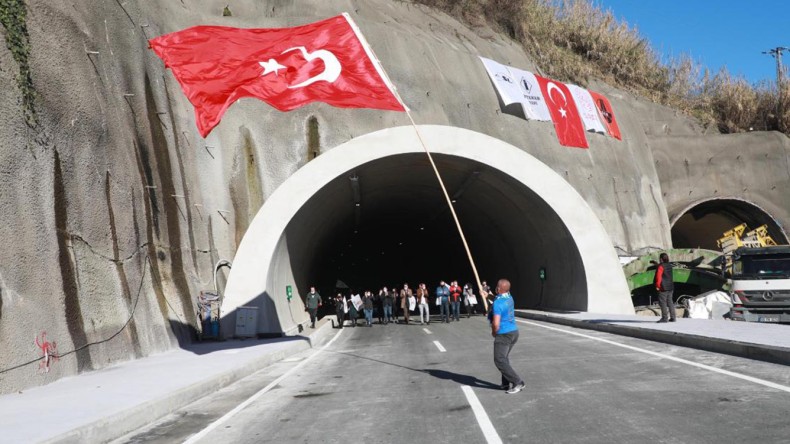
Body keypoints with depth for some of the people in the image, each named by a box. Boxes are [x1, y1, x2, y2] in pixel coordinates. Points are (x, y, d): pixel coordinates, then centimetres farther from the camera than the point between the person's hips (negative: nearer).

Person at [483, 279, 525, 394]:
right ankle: (507, 383, 23)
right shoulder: (509, 297, 4)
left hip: (504, 334, -9)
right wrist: (488, 296, 26)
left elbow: (496, 324, -25)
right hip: (514, 332, 9)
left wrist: (494, 332, -6)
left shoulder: (497, 304, -21)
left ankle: (517, 382, -9)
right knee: (504, 358, 21)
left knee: (499, 360, -5)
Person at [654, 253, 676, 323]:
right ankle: (672, 317, 11)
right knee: (670, 302, 11)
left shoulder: (661, 266, -14)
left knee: (663, 302, -4)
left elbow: (658, 277, -20)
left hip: (663, 287, -8)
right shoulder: (669, 266, 11)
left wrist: (657, 285, -15)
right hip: (670, 287, 8)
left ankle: (664, 318, -6)